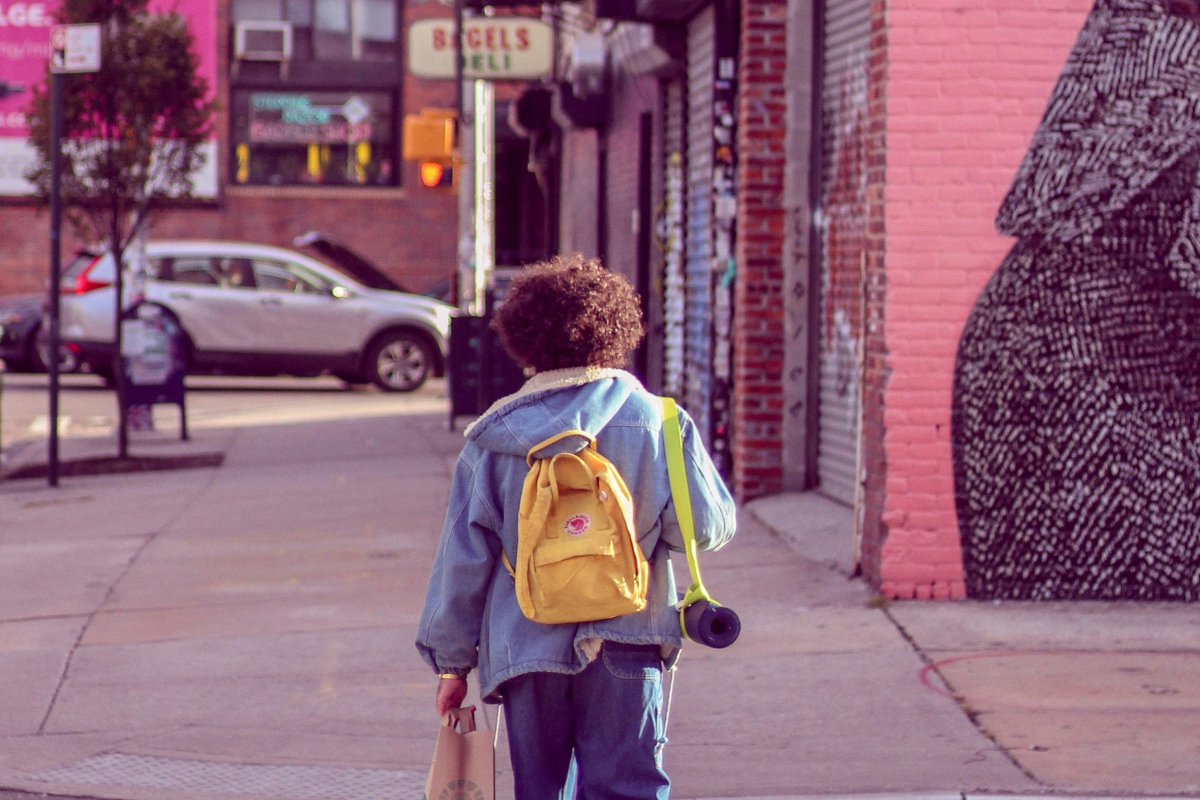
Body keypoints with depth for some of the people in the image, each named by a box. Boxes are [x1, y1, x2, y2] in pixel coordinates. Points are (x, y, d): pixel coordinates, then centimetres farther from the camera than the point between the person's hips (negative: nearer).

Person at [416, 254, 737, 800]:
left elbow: (462, 558, 3)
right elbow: (706, 526, -2)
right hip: (623, 647, -1)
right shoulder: (656, 422, -4)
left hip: (524, 648, 1)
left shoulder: (494, 438, 0)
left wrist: (451, 661, 12)